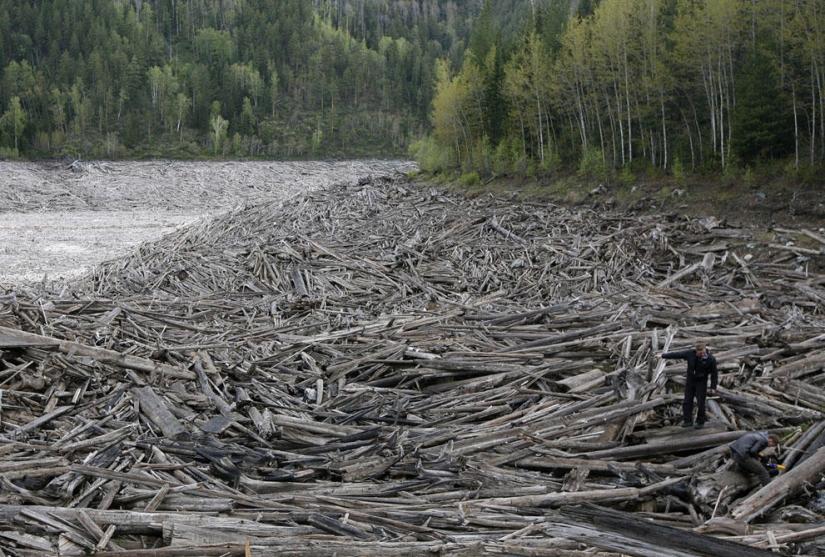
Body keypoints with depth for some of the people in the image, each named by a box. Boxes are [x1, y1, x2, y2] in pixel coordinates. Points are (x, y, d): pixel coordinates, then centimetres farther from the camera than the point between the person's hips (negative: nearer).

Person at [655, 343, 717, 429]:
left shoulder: (711, 359, -20)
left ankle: (700, 422, 15)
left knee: (700, 403, -1)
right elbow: (677, 354, -7)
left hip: (701, 383, -3)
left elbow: (714, 374, -11)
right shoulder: (690, 353, -15)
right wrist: (662, 355, -3)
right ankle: (687, 421, 17)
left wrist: (713, 387, -10)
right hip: (690, 381, 3)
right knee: (687, 401, 6)